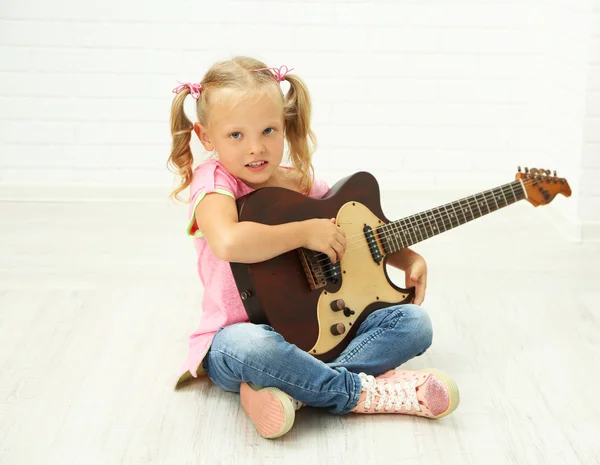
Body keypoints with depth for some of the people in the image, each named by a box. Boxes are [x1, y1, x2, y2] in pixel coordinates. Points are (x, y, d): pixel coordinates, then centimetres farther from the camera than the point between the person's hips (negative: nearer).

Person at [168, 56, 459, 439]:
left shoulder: (303, 184, 6)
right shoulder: (215, 182, -11)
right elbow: (228, 242, -34)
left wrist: (410, 259, 6)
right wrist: (306, 231, -24)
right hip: (245, 333, -6)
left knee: (414, 322, -8)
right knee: (249, 348, -42)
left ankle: (293, 390, -26)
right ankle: (365, 392, -23)